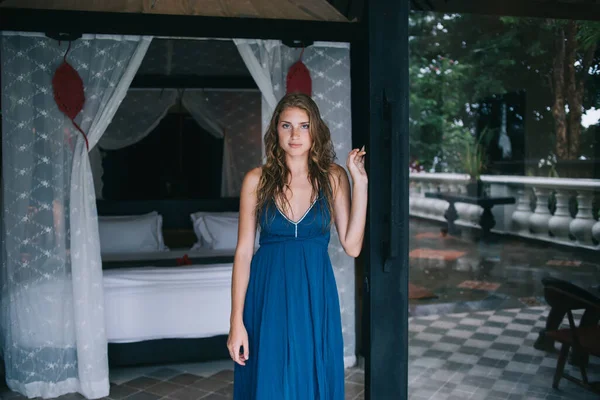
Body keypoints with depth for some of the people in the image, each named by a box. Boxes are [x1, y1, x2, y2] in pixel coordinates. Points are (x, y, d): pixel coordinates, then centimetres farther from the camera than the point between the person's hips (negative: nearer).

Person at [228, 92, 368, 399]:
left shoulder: (333, 178, -1)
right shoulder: (257, 180, -3)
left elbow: (352, 246, -8)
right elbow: (243, 251, -4)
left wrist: (360, 183, -11)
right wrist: (236, 321, -7)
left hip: (316, 293, 1)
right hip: (268, 293, -1)